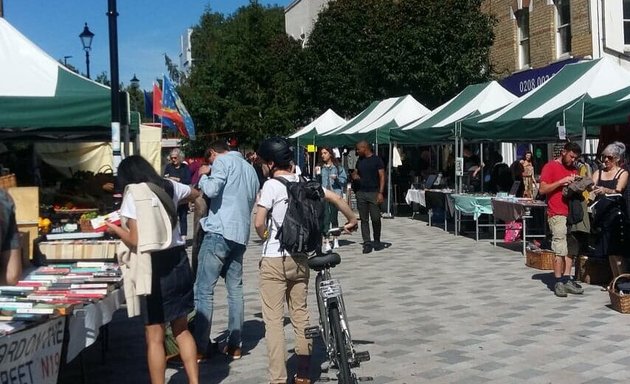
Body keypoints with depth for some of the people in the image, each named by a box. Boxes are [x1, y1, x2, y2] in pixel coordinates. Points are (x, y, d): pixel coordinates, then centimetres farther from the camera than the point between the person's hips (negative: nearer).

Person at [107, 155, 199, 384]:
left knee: (154, 337, 3)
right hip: (178, 260, 6)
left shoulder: (132, 194, -8)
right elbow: (195, 193, 31)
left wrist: (116, 229, 4)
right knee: (181, 329, 17)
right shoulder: (169, 187, 9)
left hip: (154, 266, -6)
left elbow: (135, 240, -13)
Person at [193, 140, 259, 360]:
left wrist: (204, 175, 0)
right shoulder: (249, 168, 20)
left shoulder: (222, 162, -2)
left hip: (219, 232, -7)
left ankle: (201, 346, -6)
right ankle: (234, 345, 12)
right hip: (241, 234, 7)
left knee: (204, 289, -4)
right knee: (235, 290, 11)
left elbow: (211, 189, -18)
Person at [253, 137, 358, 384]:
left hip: (274, 260, -6)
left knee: (274, 320, -1)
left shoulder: (272, 185, -12)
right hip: (299, 258, 6)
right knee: (300, 315, 15)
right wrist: (352, 221, 23)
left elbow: (258, 223, -18)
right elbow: (336, 198, 7)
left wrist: (267, 237, 3)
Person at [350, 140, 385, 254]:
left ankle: (377, 241, 15)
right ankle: (367, 243, 3)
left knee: (376, 218, -2)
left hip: (373, 193, -5)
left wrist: (381, 193, -14)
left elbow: (382, 176, -5)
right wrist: (353, 175, 2)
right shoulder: (360, 161, 15)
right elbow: (355, 172, 28)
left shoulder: (377, 160, -1)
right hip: (361, 193, 5)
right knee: (364, 219, 2)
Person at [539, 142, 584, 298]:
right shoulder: (550, 167, -1)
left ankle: (567, 279, 8)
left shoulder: (573, 169, 19)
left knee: (571, 249, 4)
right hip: (557, 214, -7)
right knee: (560, 250, -9)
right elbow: (542, 189, -9)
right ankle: (558, 283, -4)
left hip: (572, 213, 7)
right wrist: (561, 181, -15)